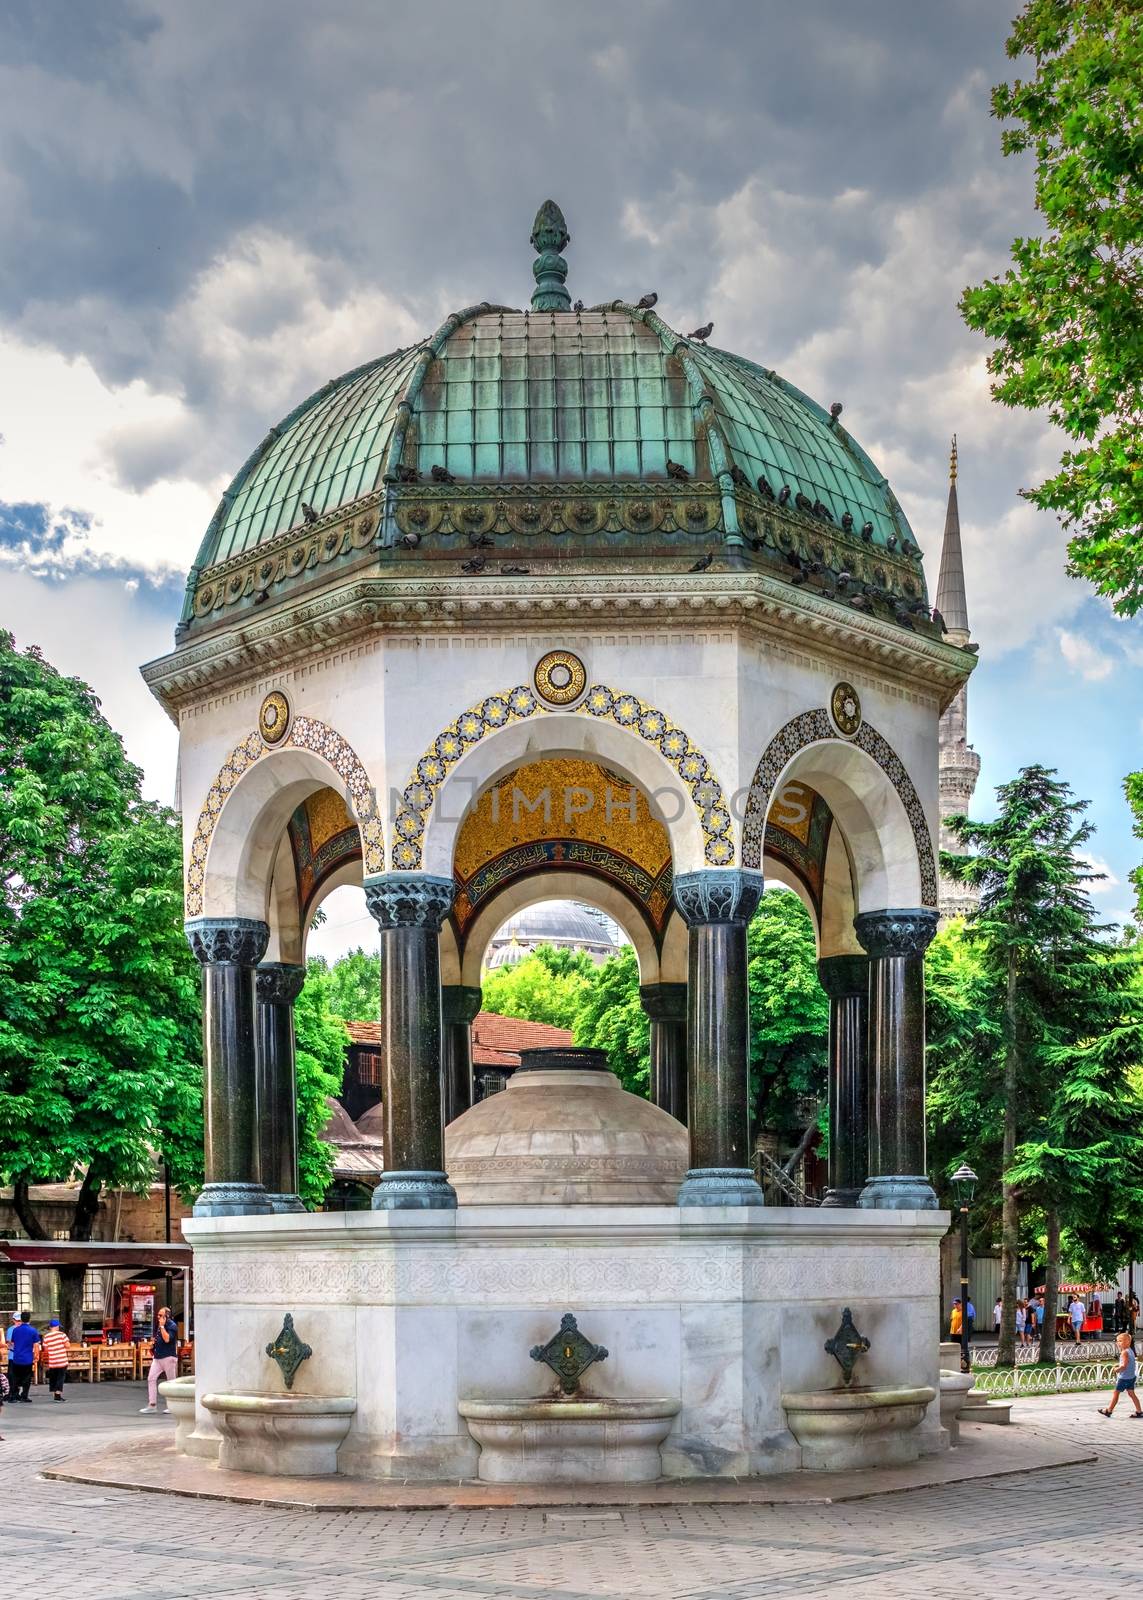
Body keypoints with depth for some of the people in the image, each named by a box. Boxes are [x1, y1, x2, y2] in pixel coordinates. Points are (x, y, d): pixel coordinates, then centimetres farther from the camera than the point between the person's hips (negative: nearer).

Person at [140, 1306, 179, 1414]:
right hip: (158, 1357, 8)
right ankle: (152, 1404, 0)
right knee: (151, 1378, -1)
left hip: (168, 1357, -8)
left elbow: (167, 1339, -25)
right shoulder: (159, 1325, 13)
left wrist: (162, 1326, -21)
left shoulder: (172, 1325, -12)